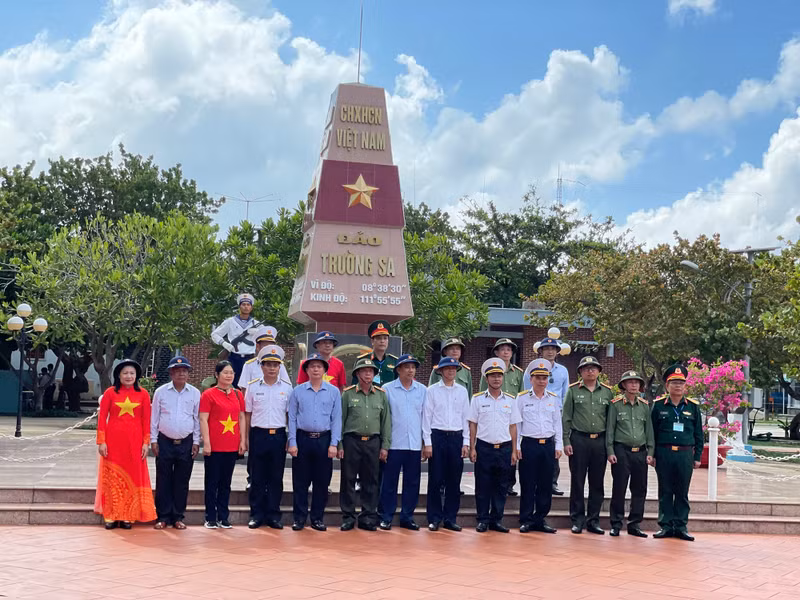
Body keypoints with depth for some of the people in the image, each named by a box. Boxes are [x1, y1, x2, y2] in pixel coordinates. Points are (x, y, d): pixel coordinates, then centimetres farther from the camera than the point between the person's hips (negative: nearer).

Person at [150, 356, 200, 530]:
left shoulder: (195, 393, 4)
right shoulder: (161, 392, 3)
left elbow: (197, 419, 7)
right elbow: (154, 417, 7)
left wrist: (196, 442, 4)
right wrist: (153, 440, 3)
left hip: (186, 443, 0)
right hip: (165, 442, 0)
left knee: (182, 481, 5)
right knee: (163, 480, 2)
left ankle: (178, 517, 14)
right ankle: (163, 517, 10)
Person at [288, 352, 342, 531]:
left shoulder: (334, 391, 6)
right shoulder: (298, 391, 5)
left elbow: (336, 419, 4)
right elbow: (292, 418, 5)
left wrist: (334, 444, -4)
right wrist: (292, 442, -3)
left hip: (324, 440, 0)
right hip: (302, 439, 0)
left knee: (322, 482, 4)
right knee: (300, 482, 2)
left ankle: (317, 518, 14)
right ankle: (299, 518, 10)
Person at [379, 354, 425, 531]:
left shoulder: (422, 390, 8)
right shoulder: (387, 389, 0)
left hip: (415, 445, 3)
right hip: (394, 444, -3)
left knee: (412, 483, 7)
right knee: (389, 482, 1)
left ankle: (407, 517, 17)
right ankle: (386, 517, 10)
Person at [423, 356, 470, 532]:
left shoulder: (462, 391, 9)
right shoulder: (432, 390, 2)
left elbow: (466, 417, 10)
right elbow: (426, 416, 0)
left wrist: (466, 442, 4)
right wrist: (427, 443, -5)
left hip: (456, 438, 3)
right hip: (437, 436, -2)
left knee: (454, 481, 5)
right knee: (435, 480, 0)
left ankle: (450, 518, 13)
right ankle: (434, 518, 8)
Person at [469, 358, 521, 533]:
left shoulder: (510, 400, 8)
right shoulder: (478, 399, 2)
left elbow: (513, 426, 10)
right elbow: (472, 425, 3)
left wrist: (514, 451, 6)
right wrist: (472, 448, -3)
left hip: (504, 448, 2)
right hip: (484, 447, -2)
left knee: (501, 486, 6)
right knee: (482, 486, 2)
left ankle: (496, 520, 15)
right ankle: (483, 520, 11)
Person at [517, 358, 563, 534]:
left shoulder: (553, 399, 10)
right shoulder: (522, 398, 0)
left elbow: (557, 423, 14)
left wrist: (558, 446, 8)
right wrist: (516, 447, -3)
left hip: (549, 445, 3)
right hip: (529, 444, -3)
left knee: (546, 485, 6)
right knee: (528, 485, -1)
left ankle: (540, 519, 15)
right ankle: (526, 520, 7)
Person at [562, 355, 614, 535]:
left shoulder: (607, 392, 9)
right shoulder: (573, 390, 3)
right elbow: (566, 418, 2)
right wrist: (566, 442, -5)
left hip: (600, 441, 2)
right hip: (579, 440, -2)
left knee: (597, 483, 6)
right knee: (577, 481, 1)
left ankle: (593, 521, 14)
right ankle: (577, 520, 9)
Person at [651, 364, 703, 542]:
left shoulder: (693, 406, 7)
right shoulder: (659, 405, 3)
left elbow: (698, 434, 10)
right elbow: (652, 432, 5)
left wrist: (697, 457, 6)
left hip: (685, 455, 1)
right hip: (664, 453, -1)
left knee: (682, 492, 5)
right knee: (665, 492, 5)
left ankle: (680, 527, 13)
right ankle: (665, 526, 12)